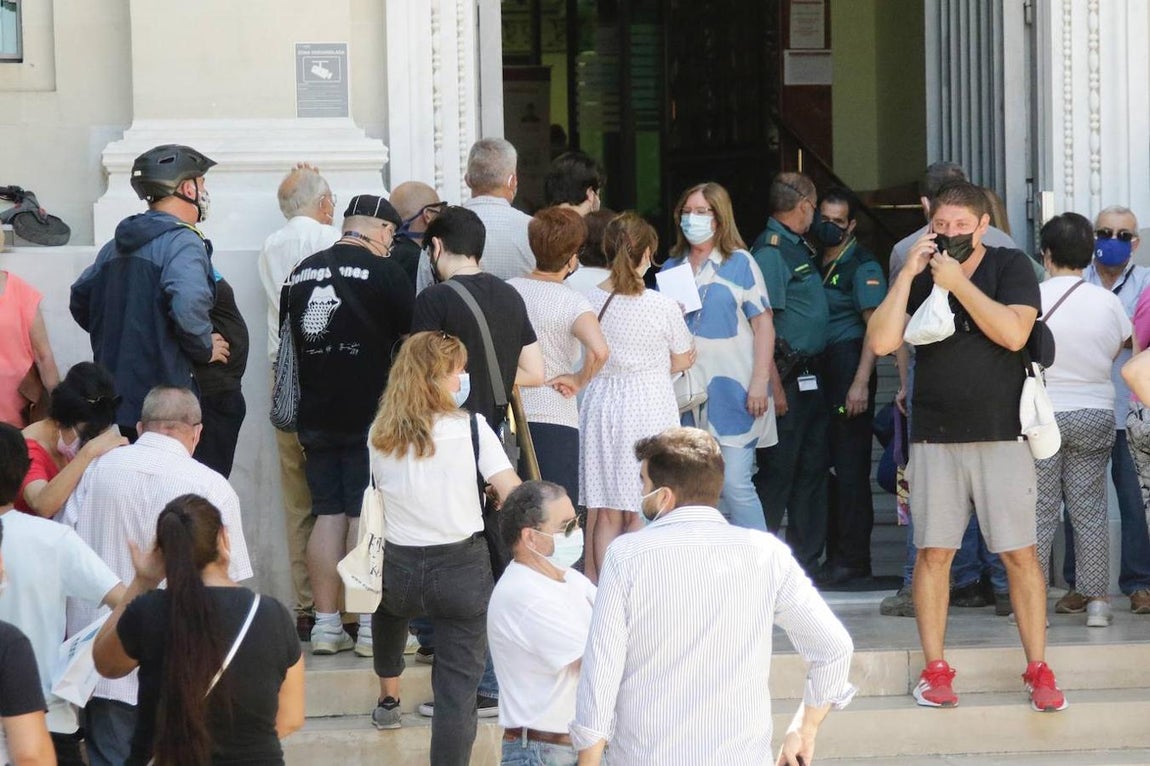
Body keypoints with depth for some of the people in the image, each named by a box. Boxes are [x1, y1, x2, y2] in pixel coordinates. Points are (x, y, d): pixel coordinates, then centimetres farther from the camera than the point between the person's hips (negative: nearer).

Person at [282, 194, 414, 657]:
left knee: (328, 515, 8)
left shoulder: (302, 273, 10)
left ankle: (326, 624, 8)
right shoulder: (384, 272, -8)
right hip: (371, 417, -5)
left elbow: (286, 339, 19)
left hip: (316, 414, 5)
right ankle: (372, 627, -2)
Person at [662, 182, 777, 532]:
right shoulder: (672, 268, 15)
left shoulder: (740, 263, 1)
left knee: (735, 485, -11)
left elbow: (764, 323, -3)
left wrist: (760, 382, -11)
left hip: (733, 392, -5)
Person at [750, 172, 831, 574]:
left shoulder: (800, 248, 16)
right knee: (778, 470, -5)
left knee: (813, 468, 11)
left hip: (812, 375, 9)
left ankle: (806, 561, 18)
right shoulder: (770, 251, -12)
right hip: (788, 376, -9)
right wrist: (774, 386, -21)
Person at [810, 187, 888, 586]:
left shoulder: (862, 266, -6)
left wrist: (861, 382, -19)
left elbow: (875, 327, -12)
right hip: (818, 372, 8)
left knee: (849, 466, -7)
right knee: (827, 465, 9)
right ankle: (837, 555, 14)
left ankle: (851, 559, -5)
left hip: (848, 369, -8)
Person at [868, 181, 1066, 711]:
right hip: (935, 437, 2)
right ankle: (935, 670, 10)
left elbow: (1013, 333, -15)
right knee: (933, 552, 2)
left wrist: (959, 283, -15)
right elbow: (882, 342, -4)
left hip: (1002, 433, -2)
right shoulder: (918, 277, 8)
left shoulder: (1010, 266, 1)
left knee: (1020, 553, -3)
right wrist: (908, 275, -9)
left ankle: (1038, 670, 3)